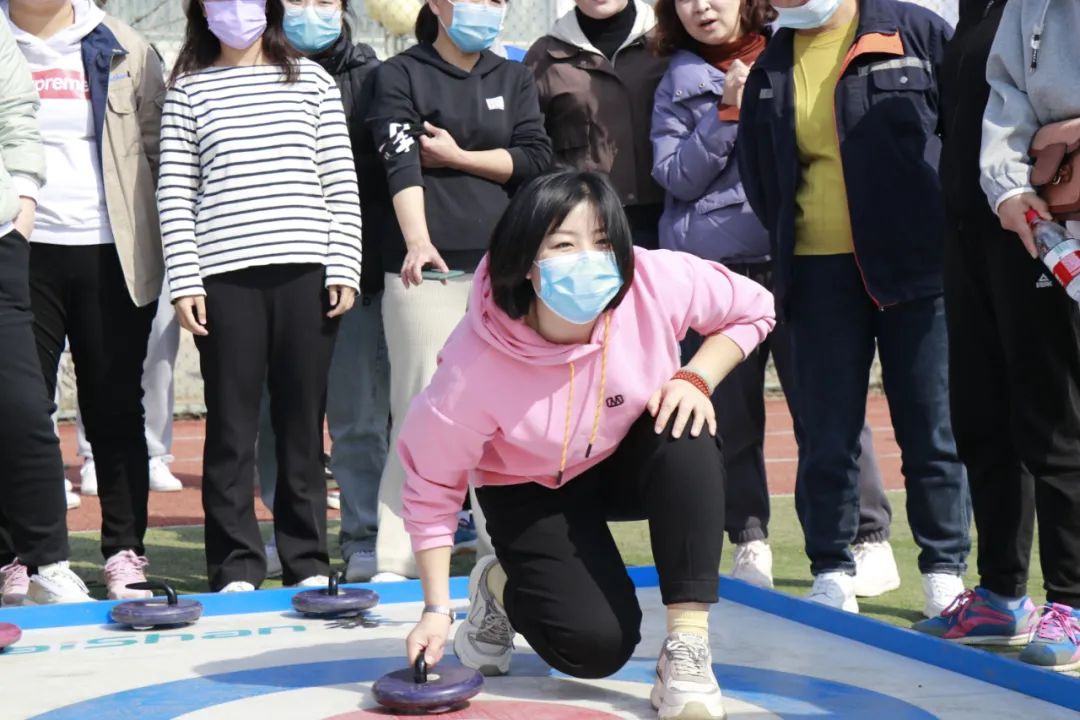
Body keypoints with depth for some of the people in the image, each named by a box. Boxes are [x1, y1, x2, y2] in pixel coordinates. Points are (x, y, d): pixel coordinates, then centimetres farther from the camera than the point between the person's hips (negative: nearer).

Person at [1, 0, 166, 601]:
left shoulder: (122, 48, 8)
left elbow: (160, 144, 7)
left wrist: (170, 237, 0)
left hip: (111, 255, 0)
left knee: (115, 408, 5)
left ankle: (126, 552, 12)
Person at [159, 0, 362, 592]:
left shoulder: (310, 79, 11)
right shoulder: (187, 90, 8)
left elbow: (341, 181, 8)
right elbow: (174, 194, 4)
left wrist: (343, 266, 0)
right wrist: (184, 282, -5)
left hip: (305, 273, 1)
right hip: (224, 276, -1)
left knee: (302, 422, 5)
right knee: (231, 427, 1)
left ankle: (308, 561, 14)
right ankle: (235, 567, 9)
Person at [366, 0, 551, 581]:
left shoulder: (515, 79, 16)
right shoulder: (400, 76, 2)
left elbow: (535, 158, 5)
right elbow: (401, 162, -13)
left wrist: (459, 157, -5)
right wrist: (417, 241, -28)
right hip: (427, 267, -3)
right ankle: (395, 561, 0)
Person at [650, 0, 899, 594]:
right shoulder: (678, 84, 12)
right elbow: (676, 176, 1)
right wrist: (727, 113, -8)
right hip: (709, 271, 2)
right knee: (727, 416, 3)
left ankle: (869, 539, 5)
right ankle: (748, 542, 14)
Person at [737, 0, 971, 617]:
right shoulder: (770, 70, 11)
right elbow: (758, 173, 19)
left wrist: (954, 232, -4)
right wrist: (788, 236, 9)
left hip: (917, 265, -3)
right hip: (820, 272, 3)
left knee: (933, 428, 2)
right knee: (828, 433, 5)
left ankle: (945, 572, 13)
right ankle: (832, 574, 15)